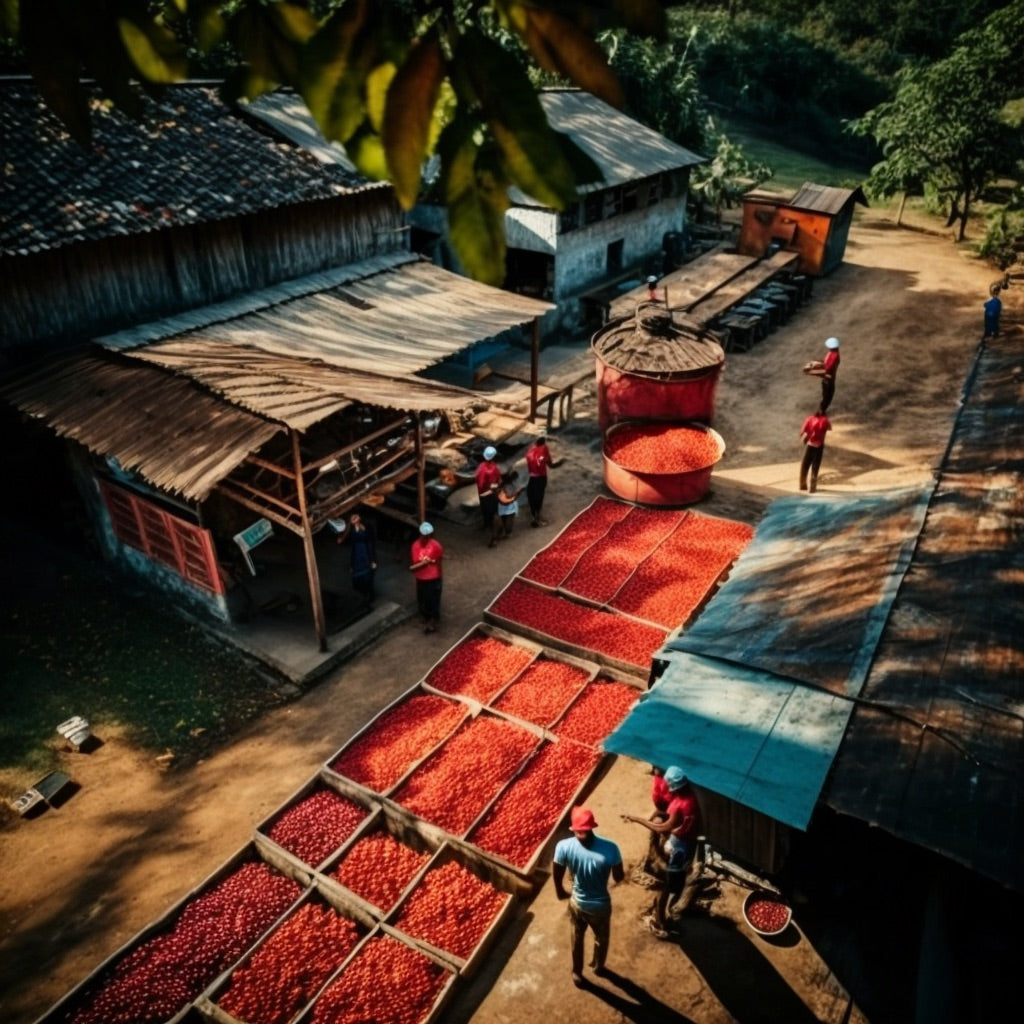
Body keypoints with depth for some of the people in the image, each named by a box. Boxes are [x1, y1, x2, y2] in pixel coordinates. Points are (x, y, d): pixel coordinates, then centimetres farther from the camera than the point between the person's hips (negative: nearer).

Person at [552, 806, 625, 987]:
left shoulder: (564, 847, -28)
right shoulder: (610, 848, -31)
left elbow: (556, 876, -11)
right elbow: (619, 878, -15)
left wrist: (560, 892, 11)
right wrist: (623, 873, 9)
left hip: (577, 904, 0)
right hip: (601, 905, 0)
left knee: (576, 940, 31)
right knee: (601, 939, 33)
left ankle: (577, 974, 52)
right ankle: (598, 967, 58)